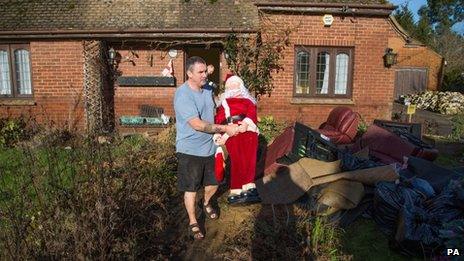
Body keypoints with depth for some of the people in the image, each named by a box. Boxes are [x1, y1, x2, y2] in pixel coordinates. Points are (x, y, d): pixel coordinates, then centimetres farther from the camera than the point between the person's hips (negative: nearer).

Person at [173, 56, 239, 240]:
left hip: (209, 147, 7)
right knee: (191, 189, 9)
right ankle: (193, 222, 29)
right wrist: (225, 129, -27)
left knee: (213, 183, 19)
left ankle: (206, 203, 50)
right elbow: (197, 124, -27)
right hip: (190, 151, -7)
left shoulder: (207, 89, 4)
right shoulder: (183, 94, -21)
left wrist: (219, 133, 7)